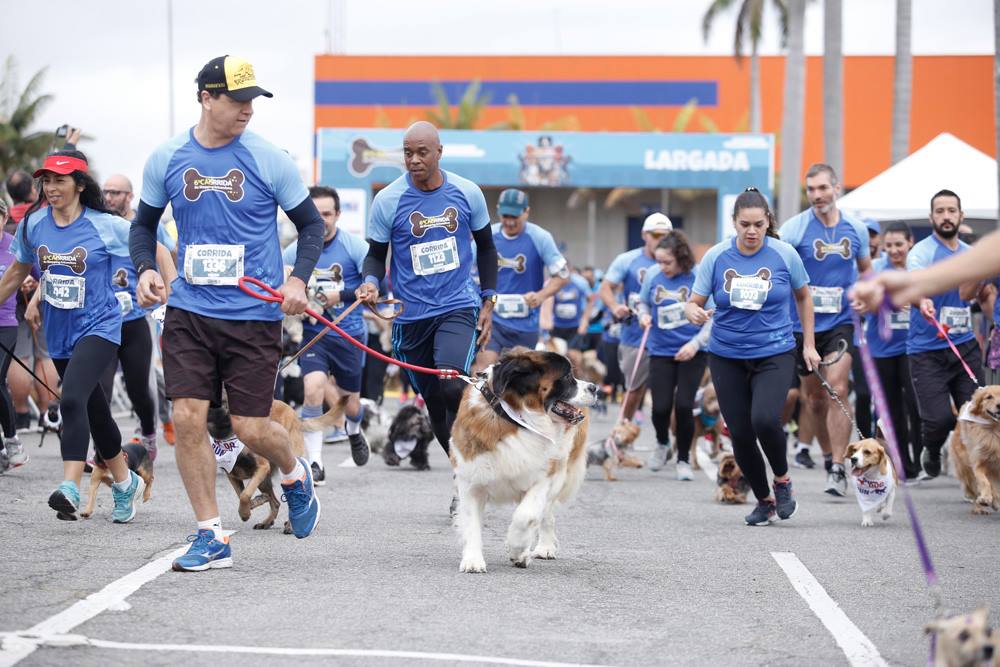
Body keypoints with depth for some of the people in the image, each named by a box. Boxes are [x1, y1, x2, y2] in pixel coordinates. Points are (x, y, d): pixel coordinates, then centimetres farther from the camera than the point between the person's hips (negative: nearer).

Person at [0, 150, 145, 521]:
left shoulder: (106, 226, -9)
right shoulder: (33, 225, 2)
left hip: (99, 327, -5)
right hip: (59, 333, 5)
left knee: (72, 400, -27)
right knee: (95, 412, 16)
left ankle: (70, 489, -36)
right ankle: (125, 483, 35)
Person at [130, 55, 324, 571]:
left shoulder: (268, 160, -3)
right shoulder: (166, 159, 3)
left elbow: (311, 223, 6)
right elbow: (144, 223, 17)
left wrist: (298, 278, -10)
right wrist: (144, 268, -2)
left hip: (254, 313, -2)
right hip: (189, 311, 2)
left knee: (250, 428, -2)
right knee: (188, 419, -7)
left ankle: (294, 474, 34)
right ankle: (211, 538, 6)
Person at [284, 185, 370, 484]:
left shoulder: (354, 246, -7)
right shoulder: (295, 250, -2)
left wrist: (341, 295, -19)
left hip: (349, 335, 0)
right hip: (313, 333, 0)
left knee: (350, 402, 12)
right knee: (313, 388, -23)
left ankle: (354, 431, 51)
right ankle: (315, 464, -19)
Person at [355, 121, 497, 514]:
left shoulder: (467, 193, 0)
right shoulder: (388, 200, -4)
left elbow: (485, 248, 13)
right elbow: (376, 254, 4)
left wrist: (488, 302, 9)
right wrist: (371, 283, -17)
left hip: (458, 307, -2)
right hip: (412, 315, 2)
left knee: (453, 386, -22)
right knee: (433, 401, 7)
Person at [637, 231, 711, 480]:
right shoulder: (653, 276, -1)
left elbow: (714, 317, -7)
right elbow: (643, 301, 18)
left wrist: (696, 343, -16)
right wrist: (644, 315, -4)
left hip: (692, 353, -3)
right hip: (661, 351, 3)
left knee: (684, 406, -8)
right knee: (660, 408, -3)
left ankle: (684, 460, 13)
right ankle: (662, 444, 31)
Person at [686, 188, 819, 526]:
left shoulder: (784, 254, -5)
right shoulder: (716, 257, -4)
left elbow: (803, 296, 11)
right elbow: (694, 303, 1)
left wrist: (809, 344, 11)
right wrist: (694, 313, -24)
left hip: (775, 354, -2)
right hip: (727, 357, 2)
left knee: (765, 419, -25)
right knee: (740, 435, 1)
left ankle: (782, 479, 3)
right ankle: (764, 501, 23)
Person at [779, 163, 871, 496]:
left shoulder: (856, 229, 2)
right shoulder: (794, 228, -8)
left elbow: (865, 269, 20)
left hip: (840, 322, 0)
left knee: (837, 392, -14)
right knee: (815, 399, 10)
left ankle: (838, 469, -13)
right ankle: (829, 454, 31)